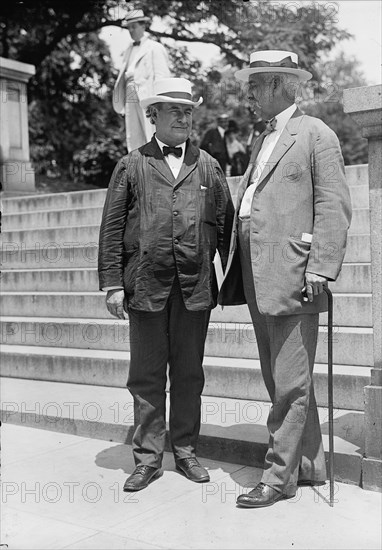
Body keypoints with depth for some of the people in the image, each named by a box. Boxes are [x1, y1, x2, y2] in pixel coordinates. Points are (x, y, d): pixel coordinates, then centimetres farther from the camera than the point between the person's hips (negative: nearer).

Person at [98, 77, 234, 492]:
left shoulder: (208, 167, 13)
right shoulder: (131, 166, 8)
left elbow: (226, 225, 10)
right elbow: (111, 228, 4)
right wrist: (112, 282, -4)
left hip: (196, 286, 2)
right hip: (145, 285, -1)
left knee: (189, 373, 9)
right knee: (146, 375, 4)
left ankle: (185, 451, 22)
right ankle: (148, 458, 16)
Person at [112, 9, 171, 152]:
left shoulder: (155, 48, 1)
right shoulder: (130, 49, 21)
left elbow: (161, 76, -5)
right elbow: (125, 75, 19)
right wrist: (121, 102, 9)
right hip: (131, 100, 7)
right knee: (133, 141, 5)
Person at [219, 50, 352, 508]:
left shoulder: (315, 134, -1)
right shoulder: (263, 140, 22)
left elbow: (333, 206, -9)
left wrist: (320, 268, -18)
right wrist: (235, 270, 15)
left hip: (291, 277, -8)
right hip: (258, 278, 9)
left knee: (290, 383, -2)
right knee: (280, 380, 14)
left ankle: (279, 475, 8)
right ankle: (310, 465, 26)